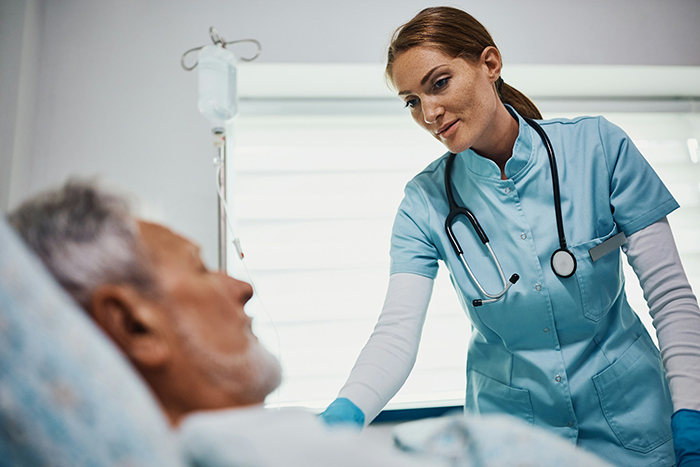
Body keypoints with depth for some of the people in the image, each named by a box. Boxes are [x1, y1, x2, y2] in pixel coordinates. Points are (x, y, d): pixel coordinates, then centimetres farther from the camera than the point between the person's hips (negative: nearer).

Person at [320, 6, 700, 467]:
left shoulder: (597, 147, -14)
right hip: (508, 419, 1)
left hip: (626, 416, 0)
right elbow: (396, 336, -20)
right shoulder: (425, 202, -12)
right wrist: (343, 415, -38)